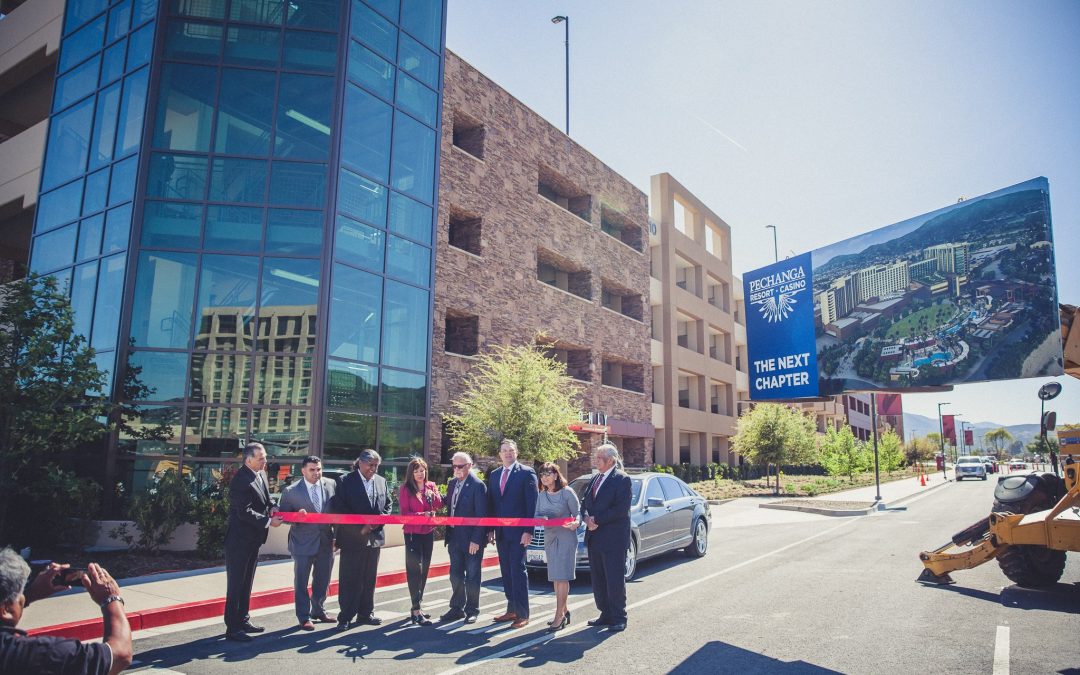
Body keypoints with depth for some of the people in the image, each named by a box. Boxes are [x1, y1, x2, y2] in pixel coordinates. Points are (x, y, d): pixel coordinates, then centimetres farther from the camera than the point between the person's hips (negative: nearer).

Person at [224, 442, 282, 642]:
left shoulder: (261, 475, 5)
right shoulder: (241, 480, -22)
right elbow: (245, 512, -25)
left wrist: (271, 507, -1)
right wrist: (268, 521, -21)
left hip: (253, 539, 9)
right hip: (239, 539, -9)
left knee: (246, 582, 18)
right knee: (235, 584, 0)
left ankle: (243, 620, 29)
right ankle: (233, 628, 8)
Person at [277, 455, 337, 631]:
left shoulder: (331, 485, -2)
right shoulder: (291, 491, -10)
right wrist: (297, 516, -24)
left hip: (326, 541, 4)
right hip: (303, 543, -3)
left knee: (323, 580, 18)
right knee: (301, 583, 7)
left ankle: (318, 611, 37)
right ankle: (304, 617, 21)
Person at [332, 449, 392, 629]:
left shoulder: (381, 481, 8)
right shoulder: (345, 481, -7)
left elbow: (388, 504, 13)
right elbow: (339, 507, -12)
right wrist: (360, 527, -15)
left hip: (375, 537, 5)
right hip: (353, 538, -5)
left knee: (370, 578, 12)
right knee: (349, 579, 0)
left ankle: (366, 613, 24)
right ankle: (345, 616, 10)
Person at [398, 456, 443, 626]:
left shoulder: (431, 486, 5)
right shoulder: (406, 489, -9)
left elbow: (439, 505, -1)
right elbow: (405, 513, -12)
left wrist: (433, 495, -18)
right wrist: (422, 515, -24)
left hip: (428, 532, 6)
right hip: (412, 533, -6)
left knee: (424, 569, 12)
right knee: (414, 569, -7)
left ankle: (417, 606, 24)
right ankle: (416, 611, -6)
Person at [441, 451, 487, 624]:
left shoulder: (478, 485, -13)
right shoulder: (452, 483, 9)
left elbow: (481, 515, -16)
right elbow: (448, 505, 10)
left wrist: (476, 540, -19)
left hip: (471, 539, -6)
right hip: (455, 537, 7)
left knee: (472, 576, 6)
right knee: (455, 575, 14)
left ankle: (472, 610, 19)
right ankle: (457, 608, 26)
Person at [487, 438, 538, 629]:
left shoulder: (527, 473, -6)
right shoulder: (494, 475, 12)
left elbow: (532, 504, -10)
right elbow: (491, 503, 14)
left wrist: (528, 531, -15)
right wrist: (491, 529, 8)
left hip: (518, 532, -6)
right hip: (501, 532, 6)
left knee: (518, 571, -5)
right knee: (506, 571, 11)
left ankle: (522, 614, 1)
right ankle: (511, 609, 21)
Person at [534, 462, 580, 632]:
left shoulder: (567, 493, -7)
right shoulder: (541, 495, 8)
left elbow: (577, 514, -5)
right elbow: (537, 515, 6)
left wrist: (575, 523, -25)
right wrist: (542, 519, -15)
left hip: (566, 537, -6)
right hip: (549, 537, 6)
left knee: (562, 577, -7)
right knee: (555, 578, 11)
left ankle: (559, 616, -5)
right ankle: (564, 611, 22)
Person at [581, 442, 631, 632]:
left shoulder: (622, 479, -10)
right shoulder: (595, 479, 14)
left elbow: (621, 509, -18)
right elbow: (585, 502, 15)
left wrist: (597, 520, -16)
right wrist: (587, 517, -5)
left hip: (613, 538, -8)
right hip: (595, 538, 8)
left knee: (615, 580, -1)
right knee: (598, 580, 13)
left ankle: (619, 618, 10)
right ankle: (606, 614, 24)